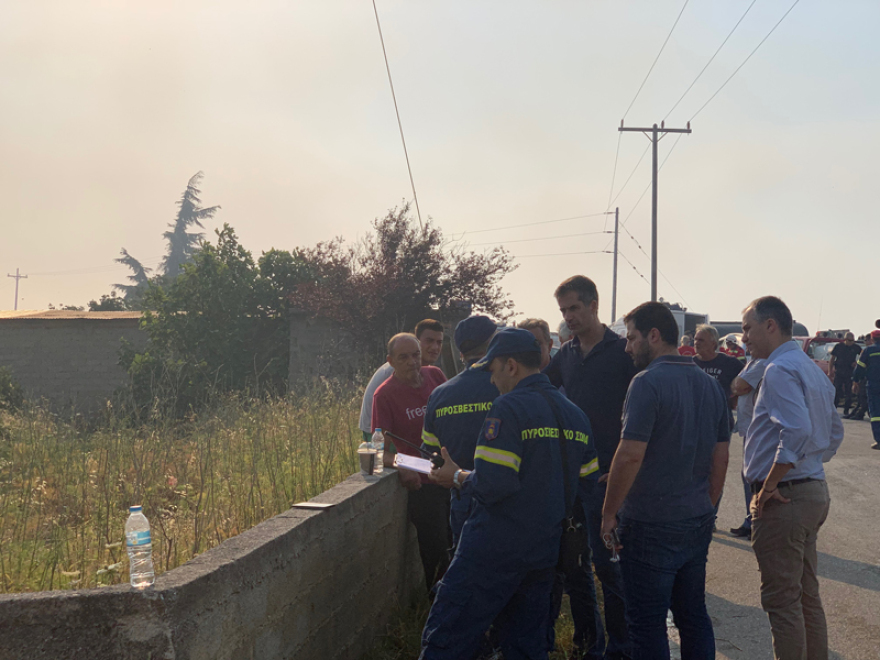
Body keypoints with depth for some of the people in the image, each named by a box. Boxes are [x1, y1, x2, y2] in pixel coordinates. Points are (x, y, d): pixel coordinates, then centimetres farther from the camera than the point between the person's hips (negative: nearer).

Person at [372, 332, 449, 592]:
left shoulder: (435, 376, 4)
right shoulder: (385, 394, -10)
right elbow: (382, 448, -13)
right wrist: (400, 467, -32)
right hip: (422, 484, -5)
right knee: (436, 553, -2)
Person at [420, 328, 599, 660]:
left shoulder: (509, 408, -15)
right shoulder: (575, 415, 9)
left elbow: (493, 484, -22)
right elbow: (585, 480, 15)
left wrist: (458, 477, -5)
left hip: (495, 550, -8)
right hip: (544, 551, 8)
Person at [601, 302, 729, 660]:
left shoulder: (649, 382, -15)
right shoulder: (710, 385, 9)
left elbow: (630, 455, -20)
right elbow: (720, 459, 13)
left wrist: (609, 513, -11)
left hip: (651, 526, -7)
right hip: (698, 523, 8)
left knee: (647, 622, 2)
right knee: (694, 614, 16)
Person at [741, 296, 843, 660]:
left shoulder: (780, 370, -16)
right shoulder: (813, 369, 14)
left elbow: (797, 431, -29)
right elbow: (834, 432, 22)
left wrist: (769, 484, -21)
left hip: (782, 500, -10)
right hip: (815, 492, 10)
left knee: (781, 600, -2)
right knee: (807, 595, 18)